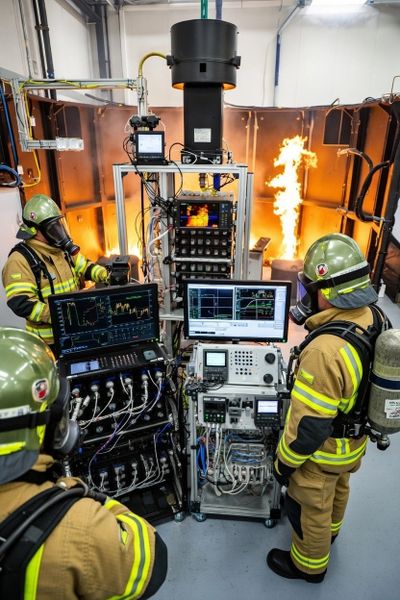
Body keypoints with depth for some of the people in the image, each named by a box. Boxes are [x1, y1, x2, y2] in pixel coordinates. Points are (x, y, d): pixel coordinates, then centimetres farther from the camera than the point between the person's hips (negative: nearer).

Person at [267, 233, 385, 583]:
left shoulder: (325, 351, -41)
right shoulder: (373, 318, -15)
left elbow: (309, 426, -31)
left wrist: (285, 462, -15)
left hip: (323, 451, -8)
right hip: (354, 440, 8)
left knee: (310, 508, 20)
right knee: (338, 489, 34)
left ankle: (309, 565, 48)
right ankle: (329, 532, 63)